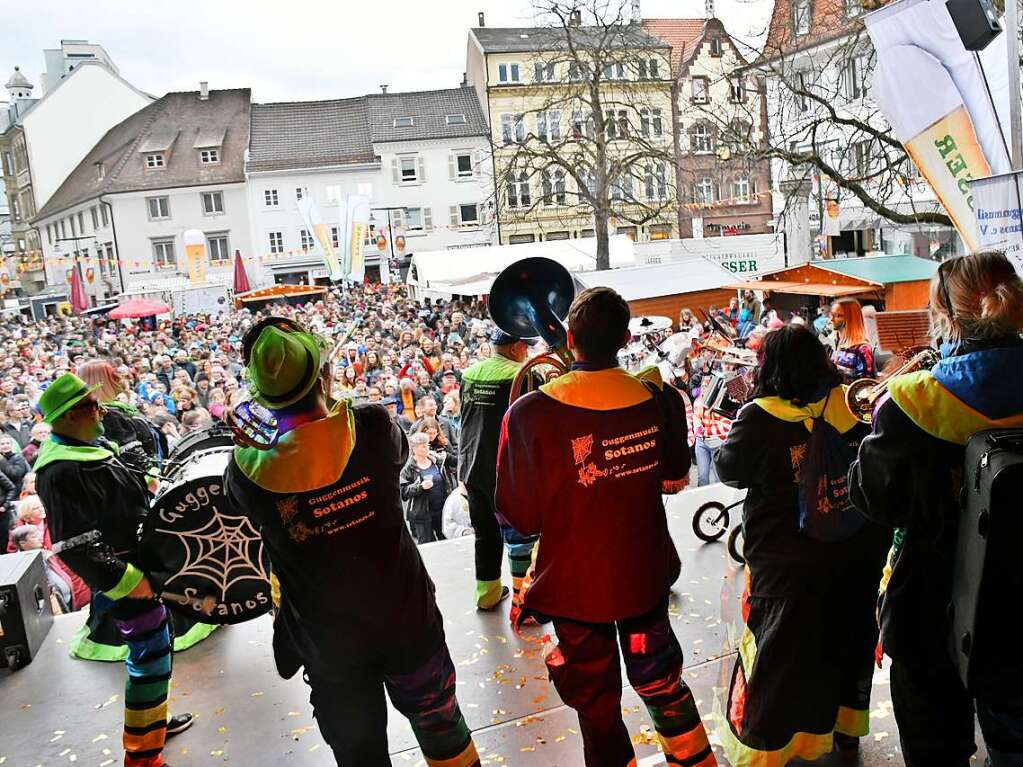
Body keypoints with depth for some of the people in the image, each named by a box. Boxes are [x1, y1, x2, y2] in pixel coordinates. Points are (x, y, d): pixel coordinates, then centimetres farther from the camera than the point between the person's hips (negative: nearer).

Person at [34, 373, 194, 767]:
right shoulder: (61, 472, -24)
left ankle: (153, 720, 40)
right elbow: (75, 546, -26)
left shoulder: (92, 446, 7)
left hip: (141, 563, 10)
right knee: (150, 656, -2)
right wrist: (127, 581, -23)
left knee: (156, 644, 22)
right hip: (125, 577, -10)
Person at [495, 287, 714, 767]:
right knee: (661, 681, 28)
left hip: (576, 585, -4)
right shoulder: (659, 399, -11)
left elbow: (521, 518, -16)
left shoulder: (532, 413, -24)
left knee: (597, 706, 17)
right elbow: (675, 480, 5)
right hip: (646, 575, 4)